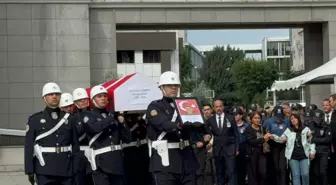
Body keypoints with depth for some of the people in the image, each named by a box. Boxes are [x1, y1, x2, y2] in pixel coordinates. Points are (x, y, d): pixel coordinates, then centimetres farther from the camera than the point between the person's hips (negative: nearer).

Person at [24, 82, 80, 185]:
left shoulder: (68, 118, 10)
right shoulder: (35, 119, 3)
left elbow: (75, 144, 9)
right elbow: (29, 146, -1)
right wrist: (29, 170, -7)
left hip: (67, 170, 3)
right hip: (45, 170, -3)